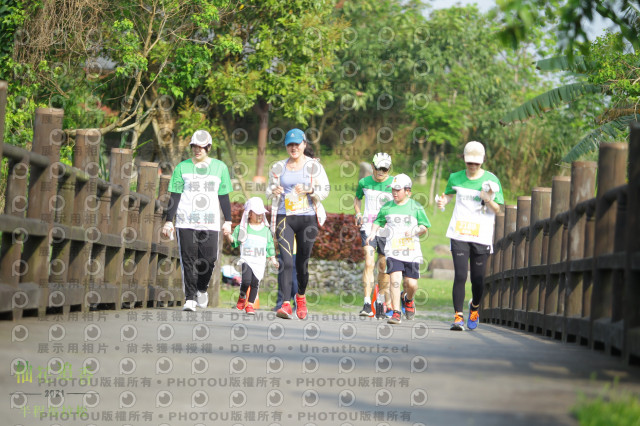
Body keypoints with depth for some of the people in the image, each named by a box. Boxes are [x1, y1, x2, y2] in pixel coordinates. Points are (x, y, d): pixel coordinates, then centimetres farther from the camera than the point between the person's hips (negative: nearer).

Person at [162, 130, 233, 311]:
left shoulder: (220, 167, 11)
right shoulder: (182, 167, 8)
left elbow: (224, 197, 15)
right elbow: (175, 197, 8)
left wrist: (228, 221, 10)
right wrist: (169, 221, 3)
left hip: (210, 223, 1)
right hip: (186, 222, -1)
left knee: (209, 259, -6)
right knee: (188, 260, -7)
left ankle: (202, 289, 20)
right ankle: (190, 298, -3)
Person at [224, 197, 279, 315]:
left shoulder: (266, 230, 12)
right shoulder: (242, 228, 6)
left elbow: (270, 246, 16)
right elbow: (234, 241, 8)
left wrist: (273, 259, 10)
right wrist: (228, 235, -11)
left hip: (259, 262, 2)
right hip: (246, 260, -2)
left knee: (255, 283, -2)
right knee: (246, 281, -16)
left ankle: (250, 304, 10)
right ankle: (242, 297, 12)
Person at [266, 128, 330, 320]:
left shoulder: (314, 166, 3)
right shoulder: (278, 167, 10)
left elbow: (325, 190, 0)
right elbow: (269, 189, 18)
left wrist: (310, 190, -20)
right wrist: (274, 192, -6)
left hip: (307, 218, -1)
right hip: (284, 217, 1)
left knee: (302, 262, 5)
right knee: (286, 261, -14)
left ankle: (301, 296, 33)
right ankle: (285, 304, -21)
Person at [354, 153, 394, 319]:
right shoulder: (364, 182, 5)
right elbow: (357, 199, 23)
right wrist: (358, 214, 6)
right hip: (368, 226, 0)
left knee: (383, 267, 7)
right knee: (369, 262, -16)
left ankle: (380, 303, 25)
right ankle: (367, 304, -20)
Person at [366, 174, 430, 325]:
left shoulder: (416, 207, 3)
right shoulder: (387, 207, 8)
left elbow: (424, 227, 7)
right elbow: (378, 221, 22)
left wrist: (416, 230, -13)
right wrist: (373, 232, 4)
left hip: (412, 251, 0)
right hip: (393, 251, 0)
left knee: (411, 283, 1)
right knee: (395, 278, -17)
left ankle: (408, 299, 37)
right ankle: (396, 313, -13)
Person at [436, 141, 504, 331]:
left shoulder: (491, 179, 2)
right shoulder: (456, 178, 7)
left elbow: (497, 210, 3)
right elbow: (448, 194, 25)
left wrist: (488, 200, -19)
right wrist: (443, 201, 2)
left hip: (481, 237, -1)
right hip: (459, 236, 1)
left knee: (477, 279, 4)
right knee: (460, 275, -12)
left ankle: (474, 307, 34)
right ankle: (458, 316, -8)